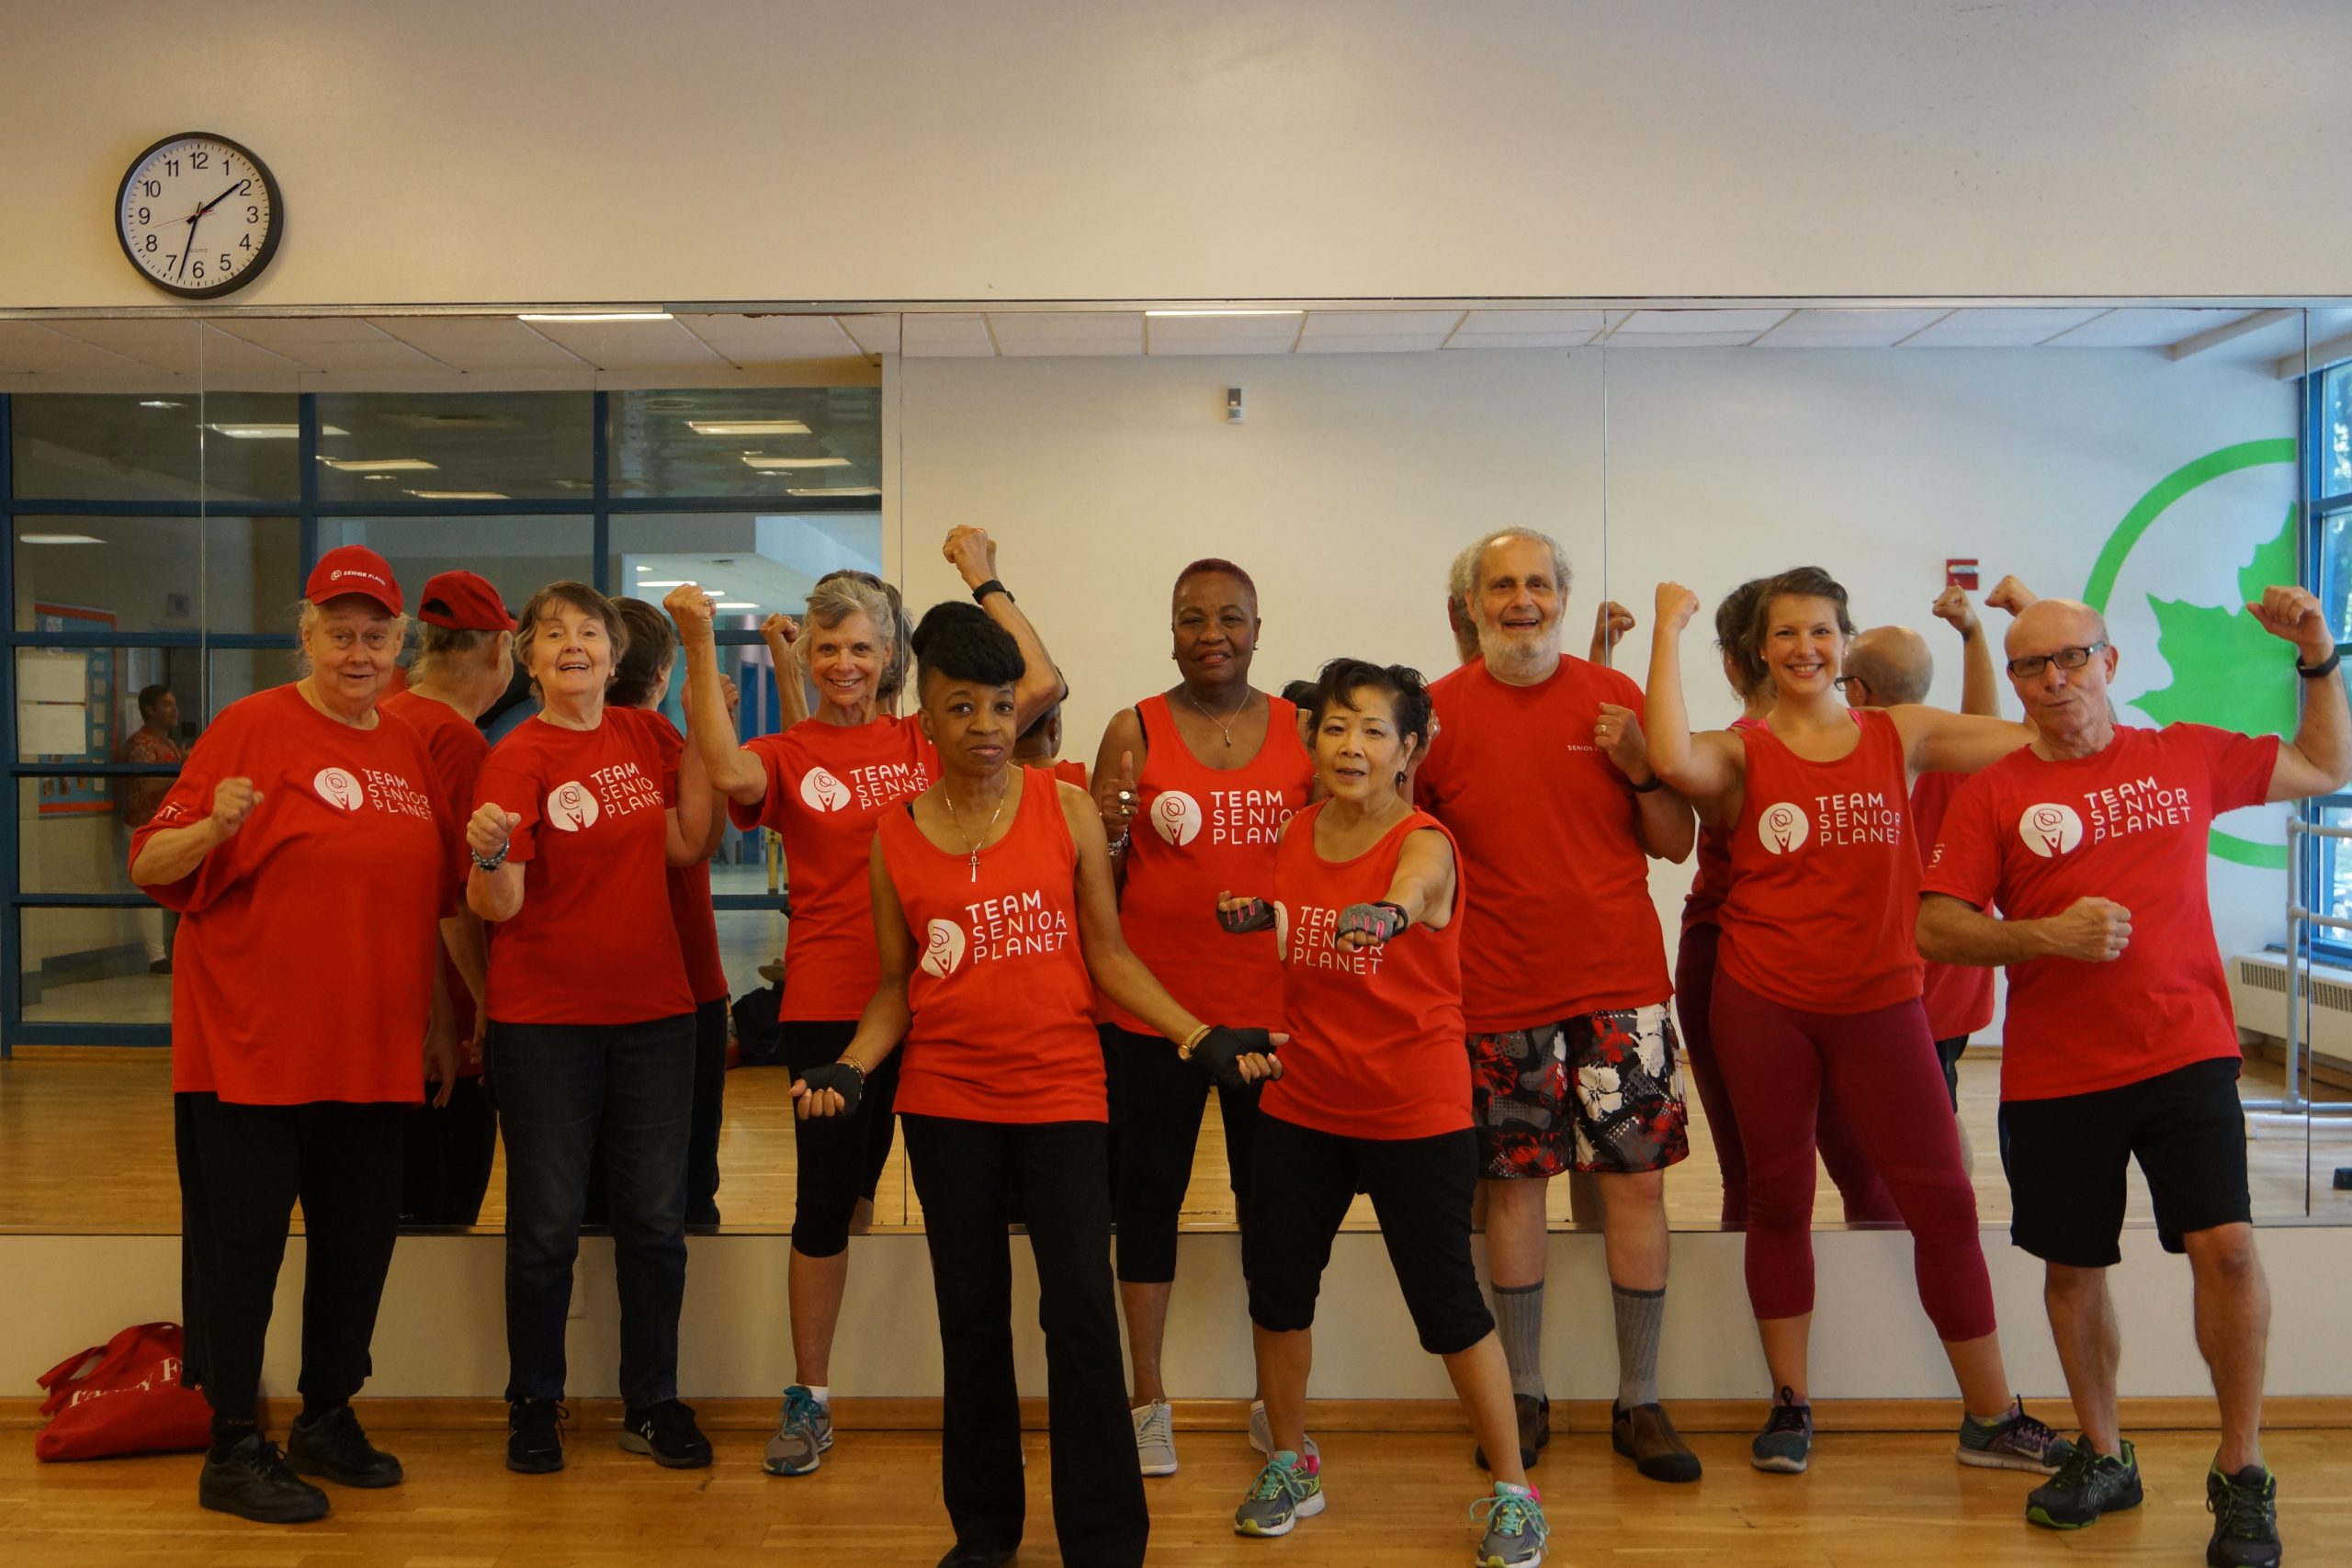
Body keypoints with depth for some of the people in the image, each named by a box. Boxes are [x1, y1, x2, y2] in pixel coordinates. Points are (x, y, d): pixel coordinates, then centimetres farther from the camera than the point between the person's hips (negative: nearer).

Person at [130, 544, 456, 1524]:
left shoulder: (408, 751, 11)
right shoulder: (252, 727, -5)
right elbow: (150, 866, -8)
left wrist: (439, 1023, 16)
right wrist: (214, 828, -29)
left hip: (374, 1055, 6)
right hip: (250, 1048, -5)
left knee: (359, 1241, 12)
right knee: (240, 1244, 3)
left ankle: (327, 1421, 28)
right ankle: (233, 1450, 15)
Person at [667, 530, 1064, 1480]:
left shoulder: (932, 743, 4)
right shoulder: (788, 756, 3)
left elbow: (1043, 686, -6)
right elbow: (730, 773, -21)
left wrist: (983, 580, -1)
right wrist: (701, 645, -21)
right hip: (829, 1006, 0)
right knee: (826, 1199, 8)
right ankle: (809, 1400, 24)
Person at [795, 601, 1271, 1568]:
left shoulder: (1067, 810, -2)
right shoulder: (894, 837, 2)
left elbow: (1108, 955, 1)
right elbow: (894, 984, 7)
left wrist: (1199, 1035, -10)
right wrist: (850, 1066, -10)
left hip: (1063, 1096, -2)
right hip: (946, 1106, 2)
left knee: (1081, 1315, -6)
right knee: (971, 1318, 13)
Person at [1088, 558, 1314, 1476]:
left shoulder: (1300, 731, 5)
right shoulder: (1134, 731, 0)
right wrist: (1111, 832, -20)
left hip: (1270, 1005, 1)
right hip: (1150, 1009, -1)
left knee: (1271, 1201, 11)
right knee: (1148, 1198, 8)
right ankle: (1149, 1404, 23)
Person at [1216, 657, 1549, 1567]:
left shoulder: (1425, 844, -15)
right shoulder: (1296, 834, 2)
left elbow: (1406, 897, -40)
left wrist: (1385, 915, -62)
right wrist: (1251, 912, -1)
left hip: (1417, 1110, -5)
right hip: (1303, 1103, 6)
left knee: (1445, 1300, 0)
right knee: (1276, 1282, 11)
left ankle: (1512, 1491, 19)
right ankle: (1290, 1465, 32)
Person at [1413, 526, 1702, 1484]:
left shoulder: (1615, 699, 3)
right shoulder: (1438, 709, 0)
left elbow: (1675, 845, 6)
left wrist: (1640, 769, -10)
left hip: (1619, 982, 1)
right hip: (1499, 992, 0)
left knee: (1637, 1179, 2)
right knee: (1512, 1182, 6)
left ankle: (1639, 1403, 16)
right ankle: (1525, 1396, 22)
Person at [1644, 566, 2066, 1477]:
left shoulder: (1902, 736, 5)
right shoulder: (1742, 753, -1)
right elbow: (1672, 760, -25)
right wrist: (1668, 628, -18)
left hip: (1878, 999, 1)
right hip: (1763, 1001, -1)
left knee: (1941, 1199, 4)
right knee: (1779, 1198, 10)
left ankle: (1992, 1419, 19)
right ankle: (1789, 1408, 25)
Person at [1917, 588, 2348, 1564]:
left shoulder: (2187, 757, 7)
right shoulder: (1992, 794, 0)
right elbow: (1934, 931, -6)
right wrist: (2047, 935, -19)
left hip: (2186, 1052, 0)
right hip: (2053, 1073, 0)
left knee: (2225, 1244, -14)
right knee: (2073, 1267, 10)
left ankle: (2242, 1475, 6)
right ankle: (2103, 1458, 31)